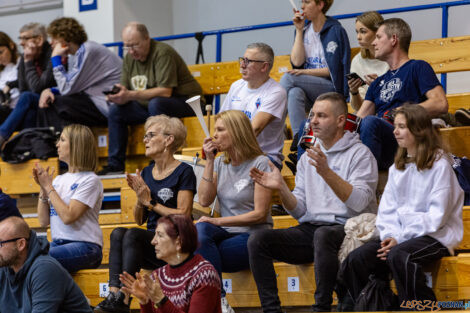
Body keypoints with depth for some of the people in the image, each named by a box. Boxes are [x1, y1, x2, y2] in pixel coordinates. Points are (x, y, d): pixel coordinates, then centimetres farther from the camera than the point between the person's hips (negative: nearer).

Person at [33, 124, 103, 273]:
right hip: (57, 243, 6)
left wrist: (48, 187, -7)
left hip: (84, 246, -6)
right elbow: (44, 221, 13)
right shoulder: (59, 179, 18)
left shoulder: (90, 180, -3)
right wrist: (43, 189, 3)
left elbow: (68, 216, -16)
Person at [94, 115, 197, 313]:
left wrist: (150, 202, -7)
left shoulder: (183, 172, -2)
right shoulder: (146, 173, 18)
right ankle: (114, 293, -39)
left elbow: (183, 216, -9)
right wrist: (140, 198, -2)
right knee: (117, 233, -24)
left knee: (132, 235, -31)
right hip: (151, 238, 6)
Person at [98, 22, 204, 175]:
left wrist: (131, 95, -33)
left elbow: (165, 91, -28)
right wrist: (119, 97, -20)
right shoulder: (129, 58, 6)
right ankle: (115, 165, -3)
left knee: (155, 104, -37)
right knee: (115, 110, -4)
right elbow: (126, 91, 6)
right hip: (149, 105, 8)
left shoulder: (163, 53, -19)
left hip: (185, 103, -8)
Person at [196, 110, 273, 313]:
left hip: (252, 236, -5)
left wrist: (218, 221, -16)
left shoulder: (259, 163, -5)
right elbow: (204, 201, 1)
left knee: (202, 258, -30)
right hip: (226, 233, 5)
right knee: (200, 229, -31)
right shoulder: (220, 163, 14)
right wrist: (210, 161, -3)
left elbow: (260, 214, -10)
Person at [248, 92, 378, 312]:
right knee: (257, 240, -15)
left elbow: (359, 202, -16)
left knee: (322, 235, -39)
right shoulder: (308, 158, 19)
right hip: (309, 229, 6)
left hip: (346, 230, -6)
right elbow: (299, 211, 14)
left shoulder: (359, 154, 0)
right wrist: (281, 188, -4)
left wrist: (327, 172, -25)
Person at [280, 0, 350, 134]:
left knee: (288, 78, -26)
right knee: (295, 93, -33)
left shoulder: (336, 31, -3)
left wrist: (306, 72, -14)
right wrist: (299, 30, 2)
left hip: (332, 89, -4)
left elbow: (335, 69, -7)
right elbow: (297, 62, 2)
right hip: (308, 90, 4)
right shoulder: (304, 29, 14)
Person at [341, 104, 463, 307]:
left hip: (436, 237, -6)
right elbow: (387, 210, 12)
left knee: (398, 256, -37)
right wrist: (390, 236, -9)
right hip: (399, 236, 6)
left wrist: (400, 239, -16)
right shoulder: (397, 168, 17)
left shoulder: (439, 165, -6)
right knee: (355, 260, -18)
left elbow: (436, 217, -12)